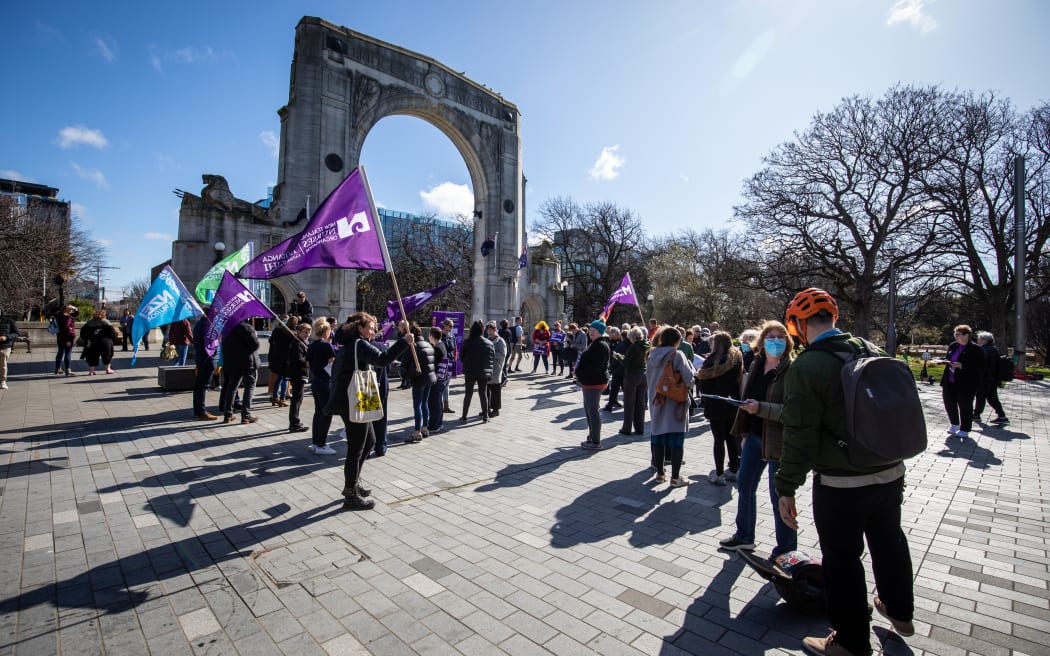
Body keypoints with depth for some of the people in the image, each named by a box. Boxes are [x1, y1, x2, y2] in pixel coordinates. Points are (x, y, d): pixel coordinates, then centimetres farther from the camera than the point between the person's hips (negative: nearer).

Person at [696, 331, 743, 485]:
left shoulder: (712, 360, -14)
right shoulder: (737, 358, 5)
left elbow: (705, 384, -10)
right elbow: (740, 381, 10)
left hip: (717, 405, -6)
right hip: (733, 404, 6)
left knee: (719, 439, 0)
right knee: (731, 438, 15)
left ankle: (719, 474, 6)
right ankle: (734, 470, 24)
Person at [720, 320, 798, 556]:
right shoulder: (756, 366, 8)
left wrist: (759, 408, -30)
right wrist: (744, 432, 17)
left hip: (777, 441, -7)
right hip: (754, 436, 7)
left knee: (778, 495, 4)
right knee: (744, 485, 16)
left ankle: (786, 550, 24)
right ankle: (744, 536, 36)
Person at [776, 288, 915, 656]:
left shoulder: (805, 368, -19)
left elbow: (800, 436, -20)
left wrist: (787, 489, -11)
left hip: (841, 484, -7)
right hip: (890, 473, 8)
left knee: (842, 559, 10)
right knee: (889, 543, 27)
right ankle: (900, 613, 51)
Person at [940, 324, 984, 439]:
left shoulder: (975, 349, -11)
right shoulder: (953, 346, 9)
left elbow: (980, 367, -15)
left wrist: (961, 365, -23)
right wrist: (946, 361, -1)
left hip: (966, 384, -6)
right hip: (950, 382, 7)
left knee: (965, 406, 3)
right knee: (949, 403, 13)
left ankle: (964, 430, 16)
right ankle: (954, 424, 33)